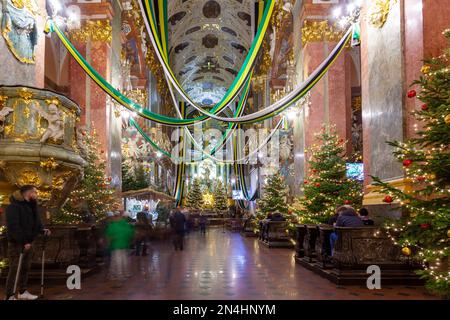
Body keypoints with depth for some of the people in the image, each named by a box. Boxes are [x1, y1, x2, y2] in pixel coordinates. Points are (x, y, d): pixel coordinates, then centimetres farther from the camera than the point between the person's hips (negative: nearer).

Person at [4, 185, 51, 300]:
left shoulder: (31, 206, 12)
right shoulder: (14, 206, -16)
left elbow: (35, 223, 16)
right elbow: (13, 226, -23)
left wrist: (42, 230, -5)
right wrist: (23, 241, -27)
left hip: (28, 242, 9)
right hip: (16, 243, -8)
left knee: (25, 268, 15)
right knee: (14, 269, -5)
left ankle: (23, 292, 26)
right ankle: (10, 296, 1)